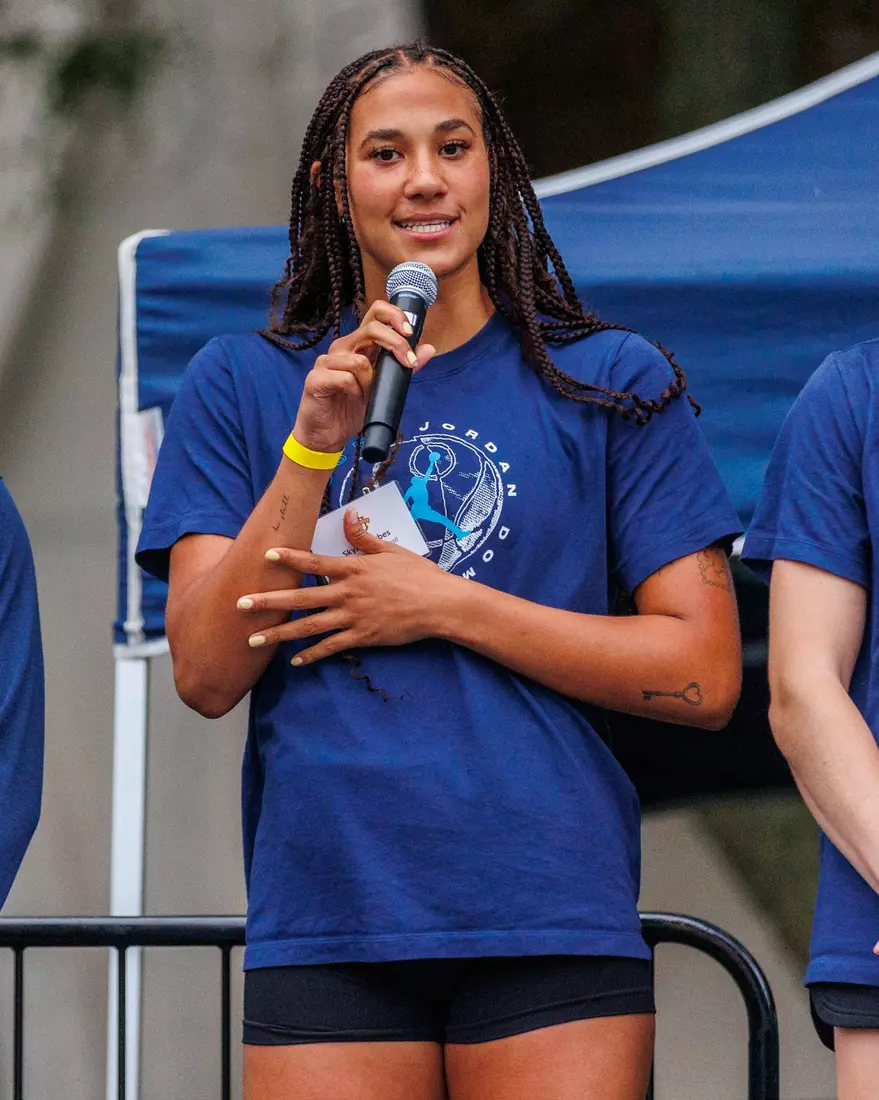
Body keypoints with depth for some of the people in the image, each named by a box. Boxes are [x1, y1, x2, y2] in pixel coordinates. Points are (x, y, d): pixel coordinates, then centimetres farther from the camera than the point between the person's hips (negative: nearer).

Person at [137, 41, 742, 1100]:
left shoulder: (611, 381, 7)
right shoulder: (240, 385, 10)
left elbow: (703, 676, 0)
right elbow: (208, 675, 1)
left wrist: (443, 606, -6)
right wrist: (315, 446, -9)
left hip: (553, 921, 0)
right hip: (324, 922, 1)